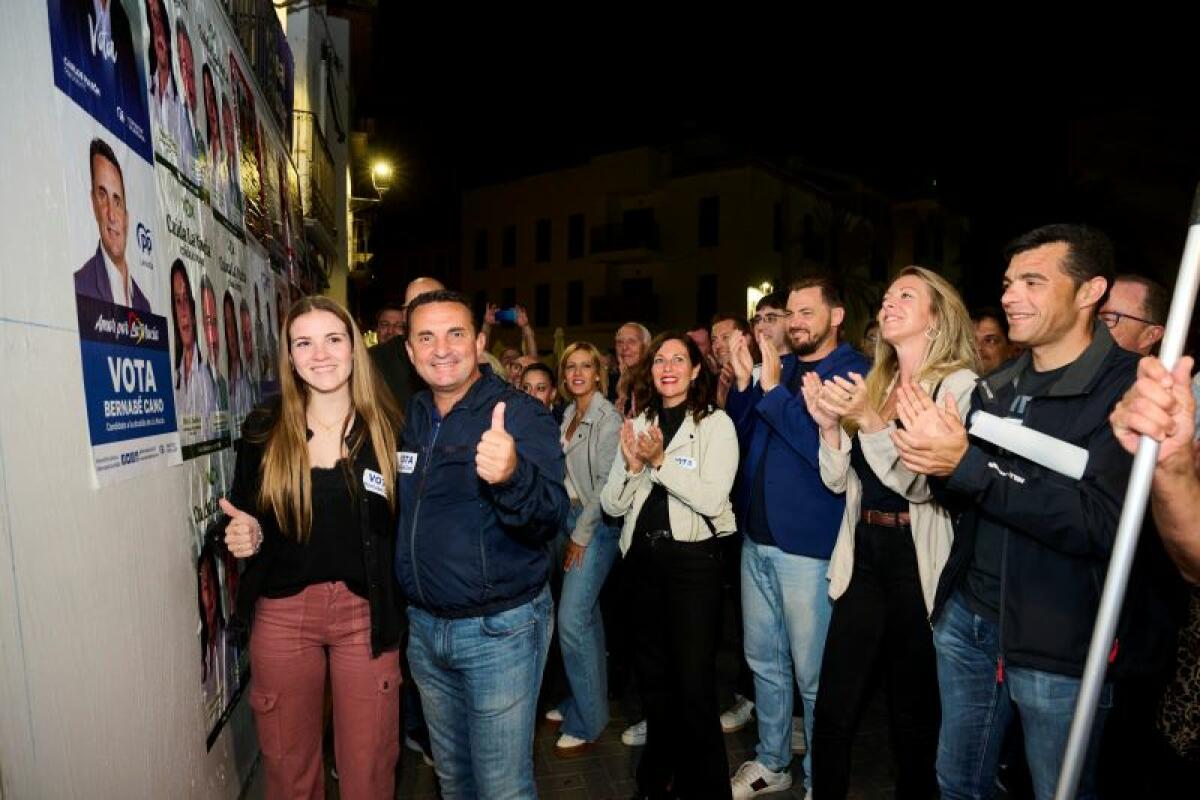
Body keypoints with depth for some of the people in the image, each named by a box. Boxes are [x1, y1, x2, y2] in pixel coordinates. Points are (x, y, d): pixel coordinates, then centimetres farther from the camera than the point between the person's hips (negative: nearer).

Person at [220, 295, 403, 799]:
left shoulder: (387, 427, -5)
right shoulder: (263, 430, -1)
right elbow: (245, 518, 8)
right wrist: (247, 535, -12)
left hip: (366, 613, -1)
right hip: (282, 612, 2)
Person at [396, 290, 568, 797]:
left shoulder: (520, 414, -16)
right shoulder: (410, 417, 2)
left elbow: (549, 520, -27)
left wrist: (512, 475, -47)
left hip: (500, 627, -6)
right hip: (423, 624, 6)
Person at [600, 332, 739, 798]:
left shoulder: (715, 423, -6)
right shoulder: (638, 424, 7)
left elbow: (713, 499, -17)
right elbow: (611, 505, 3)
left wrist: (660, 461, -22)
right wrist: (631, 465, -15)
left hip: (693, 557, -5)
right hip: (643, 556, 6)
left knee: (694, 681, 3)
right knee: (652, 673, 19)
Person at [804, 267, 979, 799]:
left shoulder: (959, 384, -7)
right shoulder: (875, 384, 12)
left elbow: (923, 482, -15)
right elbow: (839, 480, 8)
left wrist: (871, 420, -23)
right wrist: (829, 425, -8)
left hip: (918, 561, -5)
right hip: (863, 556, 5)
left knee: (914, 715, 12)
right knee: (832, 711, 8)